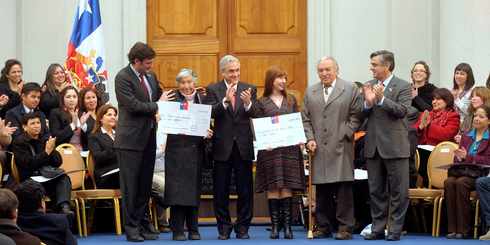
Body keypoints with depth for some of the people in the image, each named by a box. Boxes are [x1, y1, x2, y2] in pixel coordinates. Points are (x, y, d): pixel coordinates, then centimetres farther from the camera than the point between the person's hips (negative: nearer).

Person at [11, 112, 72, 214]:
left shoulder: (44, 139, 14)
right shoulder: (19, 142, -1)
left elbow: (57, 162, 12)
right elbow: (29, 164, -13)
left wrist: (51, 150, -8)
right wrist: (46, 152, -18)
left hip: (47, 177, 4)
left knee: (64, 178, -26)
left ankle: (64, 207, -47)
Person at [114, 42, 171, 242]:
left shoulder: (150, 76, 10)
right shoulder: (123, 78, -12)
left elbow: (160, 97, 23)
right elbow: (134, 105, -19)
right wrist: (157, 106, -8)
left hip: (148, 137, 7)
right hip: (131, 139, -7)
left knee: (145, 184, 11)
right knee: (130, 186, -1)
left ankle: (143, 223, 18)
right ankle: (131, 227, 3)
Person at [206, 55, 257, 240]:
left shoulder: (249, 90, 5)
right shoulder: (213, 90, 2)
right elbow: (211, 113, -13)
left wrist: (248, 104, -25)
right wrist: (226, 100, -27)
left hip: (244, 147, 1)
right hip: (222, 147, -1)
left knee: (245, 190, 4)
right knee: (220, 191, 5)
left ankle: (242, 227, 12)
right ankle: (224, 227, 14)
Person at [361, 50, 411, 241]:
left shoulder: (403, 87, -4)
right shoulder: (369, 86, 10)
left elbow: (402, 111, -15)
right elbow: (362, 115, 7)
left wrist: (381, 99, -23)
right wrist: (368, 102, -13)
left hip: (394, 146, -5)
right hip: (373, 146, 5)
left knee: (398, 191, 0)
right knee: (376, 191, 10)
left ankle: (395, 229, 5)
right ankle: (378, 228, 17)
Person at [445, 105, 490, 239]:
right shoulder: (466, 136, 24)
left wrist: (467, 157, -14)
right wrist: (459, 158, -6)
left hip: (479, 174, -4)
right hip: (462, 171, 4)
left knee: (461, 183, -34)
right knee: (449, 182, -29)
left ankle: (463, 229, -29)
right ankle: (452, 228, -29)